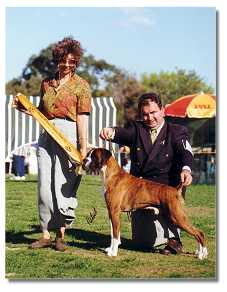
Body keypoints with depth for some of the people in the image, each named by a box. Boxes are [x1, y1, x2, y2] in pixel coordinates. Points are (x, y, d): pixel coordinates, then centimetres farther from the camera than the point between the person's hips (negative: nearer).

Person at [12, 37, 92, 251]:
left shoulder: (80, 85, 0)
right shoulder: (46, 83, 14)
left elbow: (82, 118, -5)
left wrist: (83, 147, -11)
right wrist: (23, 108, 7)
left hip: (68, 135, -5)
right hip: (47, 135, 5)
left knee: (63, 186, -5)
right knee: (44, 186, 3)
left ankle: (61, 235, 6)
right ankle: (46, 234, 11)